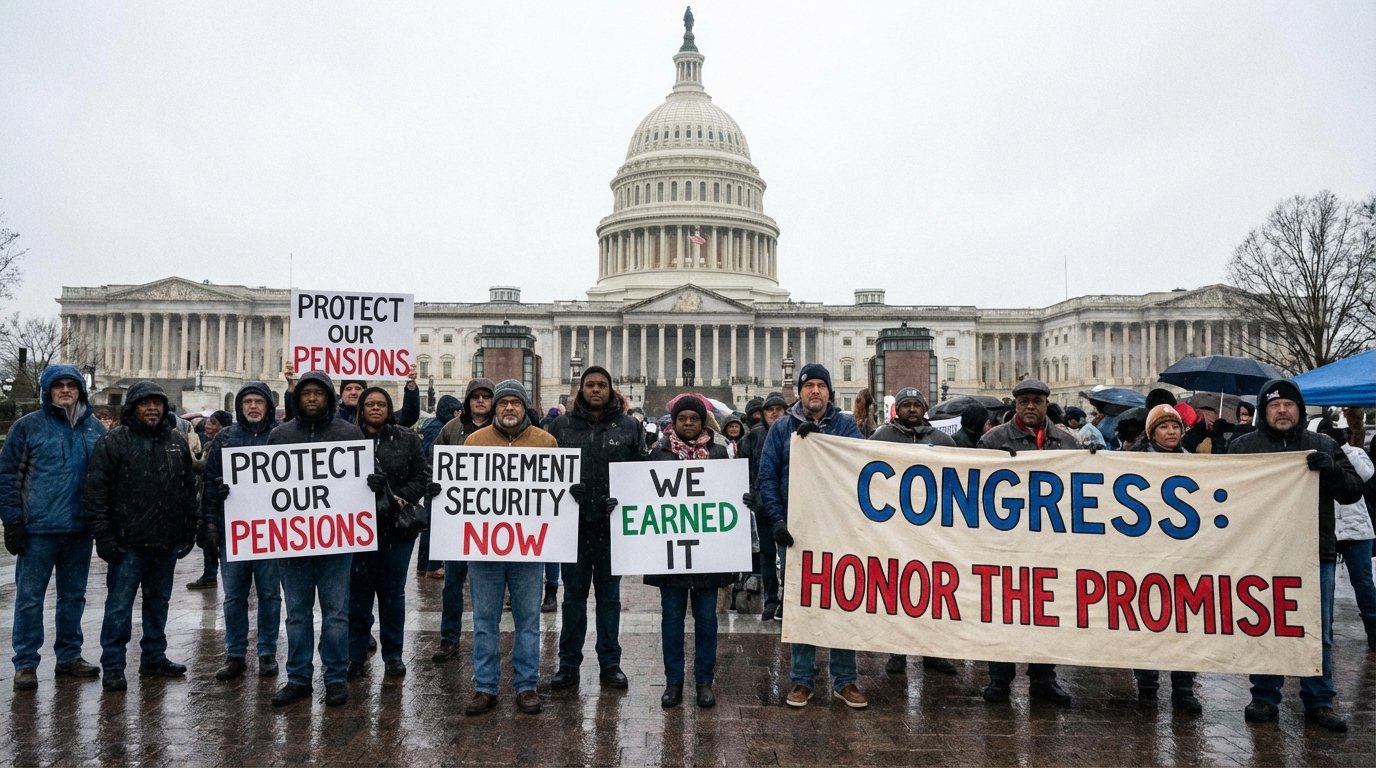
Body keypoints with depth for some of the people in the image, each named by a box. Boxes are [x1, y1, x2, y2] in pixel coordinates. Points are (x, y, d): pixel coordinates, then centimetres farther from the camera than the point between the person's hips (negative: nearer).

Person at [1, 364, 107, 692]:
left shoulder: (94, 428, 8)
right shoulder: (28, 426, -2)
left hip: (80, 529, 4)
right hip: (38, 529, -4)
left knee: (74, 595, 13)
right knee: (30, 597, 3)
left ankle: (69, 656, 24)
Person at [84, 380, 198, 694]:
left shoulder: (177, 442, 10)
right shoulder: (114, 442, -5)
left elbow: (190, 488, 15)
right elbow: (97, 491, -9)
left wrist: (190, 529, 11)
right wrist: (103, 536, -13)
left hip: (167, 542, 5)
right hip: (128, 543, -5)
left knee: (158, 602, 15)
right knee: (119, 605, 1)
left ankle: (154, 658, 26)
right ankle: (113, 666, 10)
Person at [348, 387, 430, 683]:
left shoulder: (407, 439, 6)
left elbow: (423, 476, 3)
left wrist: (401, 497, -12)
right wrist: (363, 485, -23)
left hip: (398, 525, 1)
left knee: (393, 592, 8)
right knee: (359, 592, 3)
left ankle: (393, 655, 20)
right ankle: (357, 655, 16)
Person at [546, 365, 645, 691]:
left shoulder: (628, 426, 4)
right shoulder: (561, 425, 5)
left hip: (612, 523, 0)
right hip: (574, 521, 0)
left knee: (609, 595, 10)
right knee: (573, 595, 10)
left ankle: (610, 664, 21)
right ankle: (568, 664, 20)